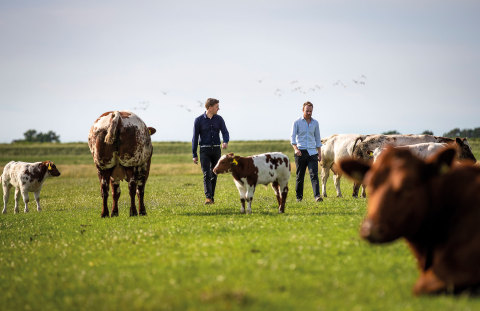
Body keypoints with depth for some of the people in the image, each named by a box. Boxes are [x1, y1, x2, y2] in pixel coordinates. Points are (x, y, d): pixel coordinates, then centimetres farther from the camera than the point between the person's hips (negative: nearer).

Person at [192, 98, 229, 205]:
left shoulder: (219, 119, 5)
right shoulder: (199, 120, -3)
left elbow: (225, 132, -2)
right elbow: (195, 137, 0)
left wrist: (225, 142, -26)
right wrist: (194, 155, -1)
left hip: (216, 149, 3)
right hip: (204, 150, -3)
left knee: (214, 175, 6)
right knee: (207, 174, -13)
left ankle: (212, 197, 15)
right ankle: (208, 197, -19)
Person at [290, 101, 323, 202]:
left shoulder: (315, 123, 11)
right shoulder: (297, 122, 1)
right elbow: (293, 137, -5)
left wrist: (319, 153, 11)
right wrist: (296, 149, -22)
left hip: (312, 152, 2)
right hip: (300, 152, -2)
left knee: (314, 174, -11)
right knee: (300, 176, 5)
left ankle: (317, 196, -20)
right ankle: (299, 196, 17)